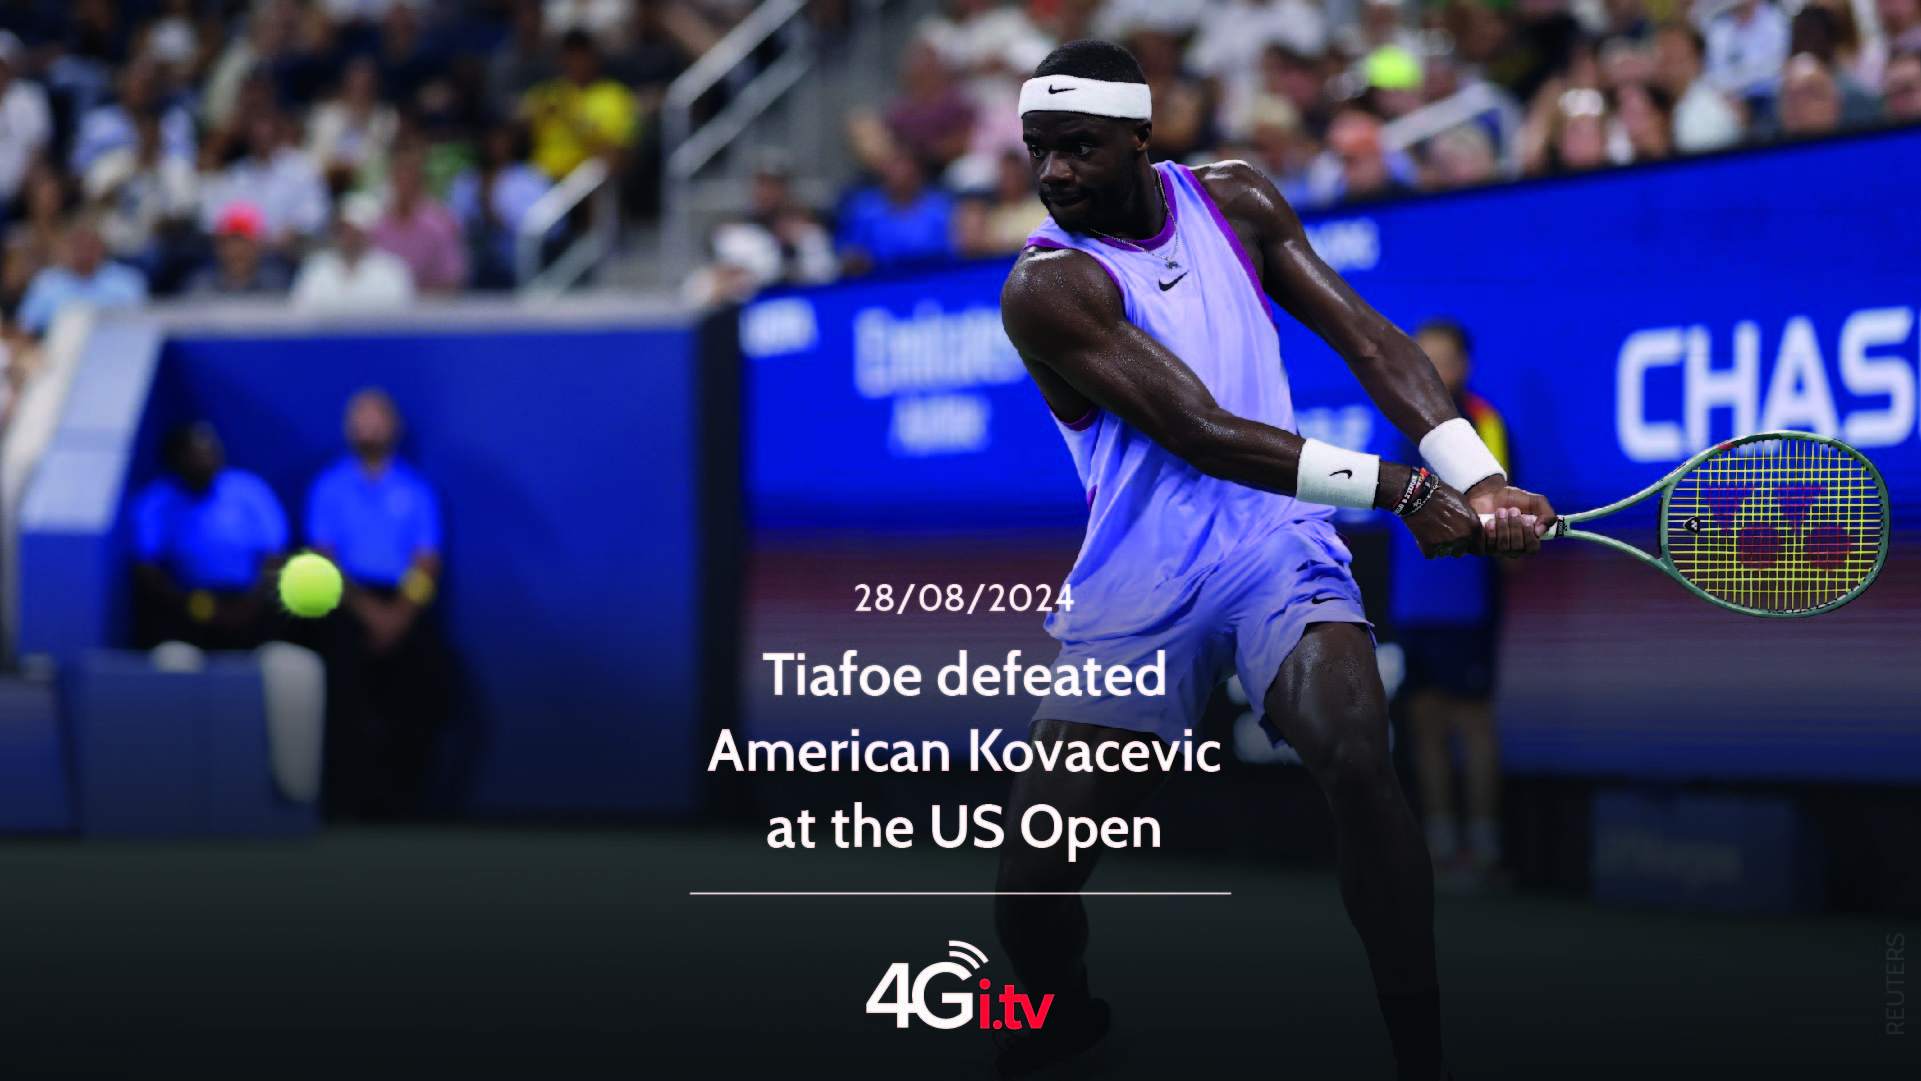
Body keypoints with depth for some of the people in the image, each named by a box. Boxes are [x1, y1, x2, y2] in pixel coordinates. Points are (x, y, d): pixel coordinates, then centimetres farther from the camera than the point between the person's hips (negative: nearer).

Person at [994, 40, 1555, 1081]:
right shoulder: (1048, 284, -12)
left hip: (1276, 552, 2)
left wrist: (1478, 483, -13)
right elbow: (1203, 435, -20)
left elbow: (1367, 340, 2)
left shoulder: (1232, 200, 4)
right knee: (1029, 894, -7)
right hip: (1135, 598, -2)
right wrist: (1405, 490, -23)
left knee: (1356, 756, -29)